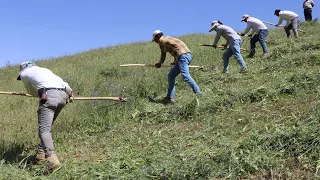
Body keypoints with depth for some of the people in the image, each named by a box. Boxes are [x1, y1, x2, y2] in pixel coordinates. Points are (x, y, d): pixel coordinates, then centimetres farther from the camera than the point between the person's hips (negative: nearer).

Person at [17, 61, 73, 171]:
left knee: (44, 129, -11)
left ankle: (52, 159, -28)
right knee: (47, 126, 20)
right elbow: (63, 82, 35)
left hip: (49, 96, -6)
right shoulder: (44, 69, 36)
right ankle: (41, 154, 18)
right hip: (63, 95, 7)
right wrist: (70, 93, 46)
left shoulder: (24, 73, 22)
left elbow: (31, 92, 28)